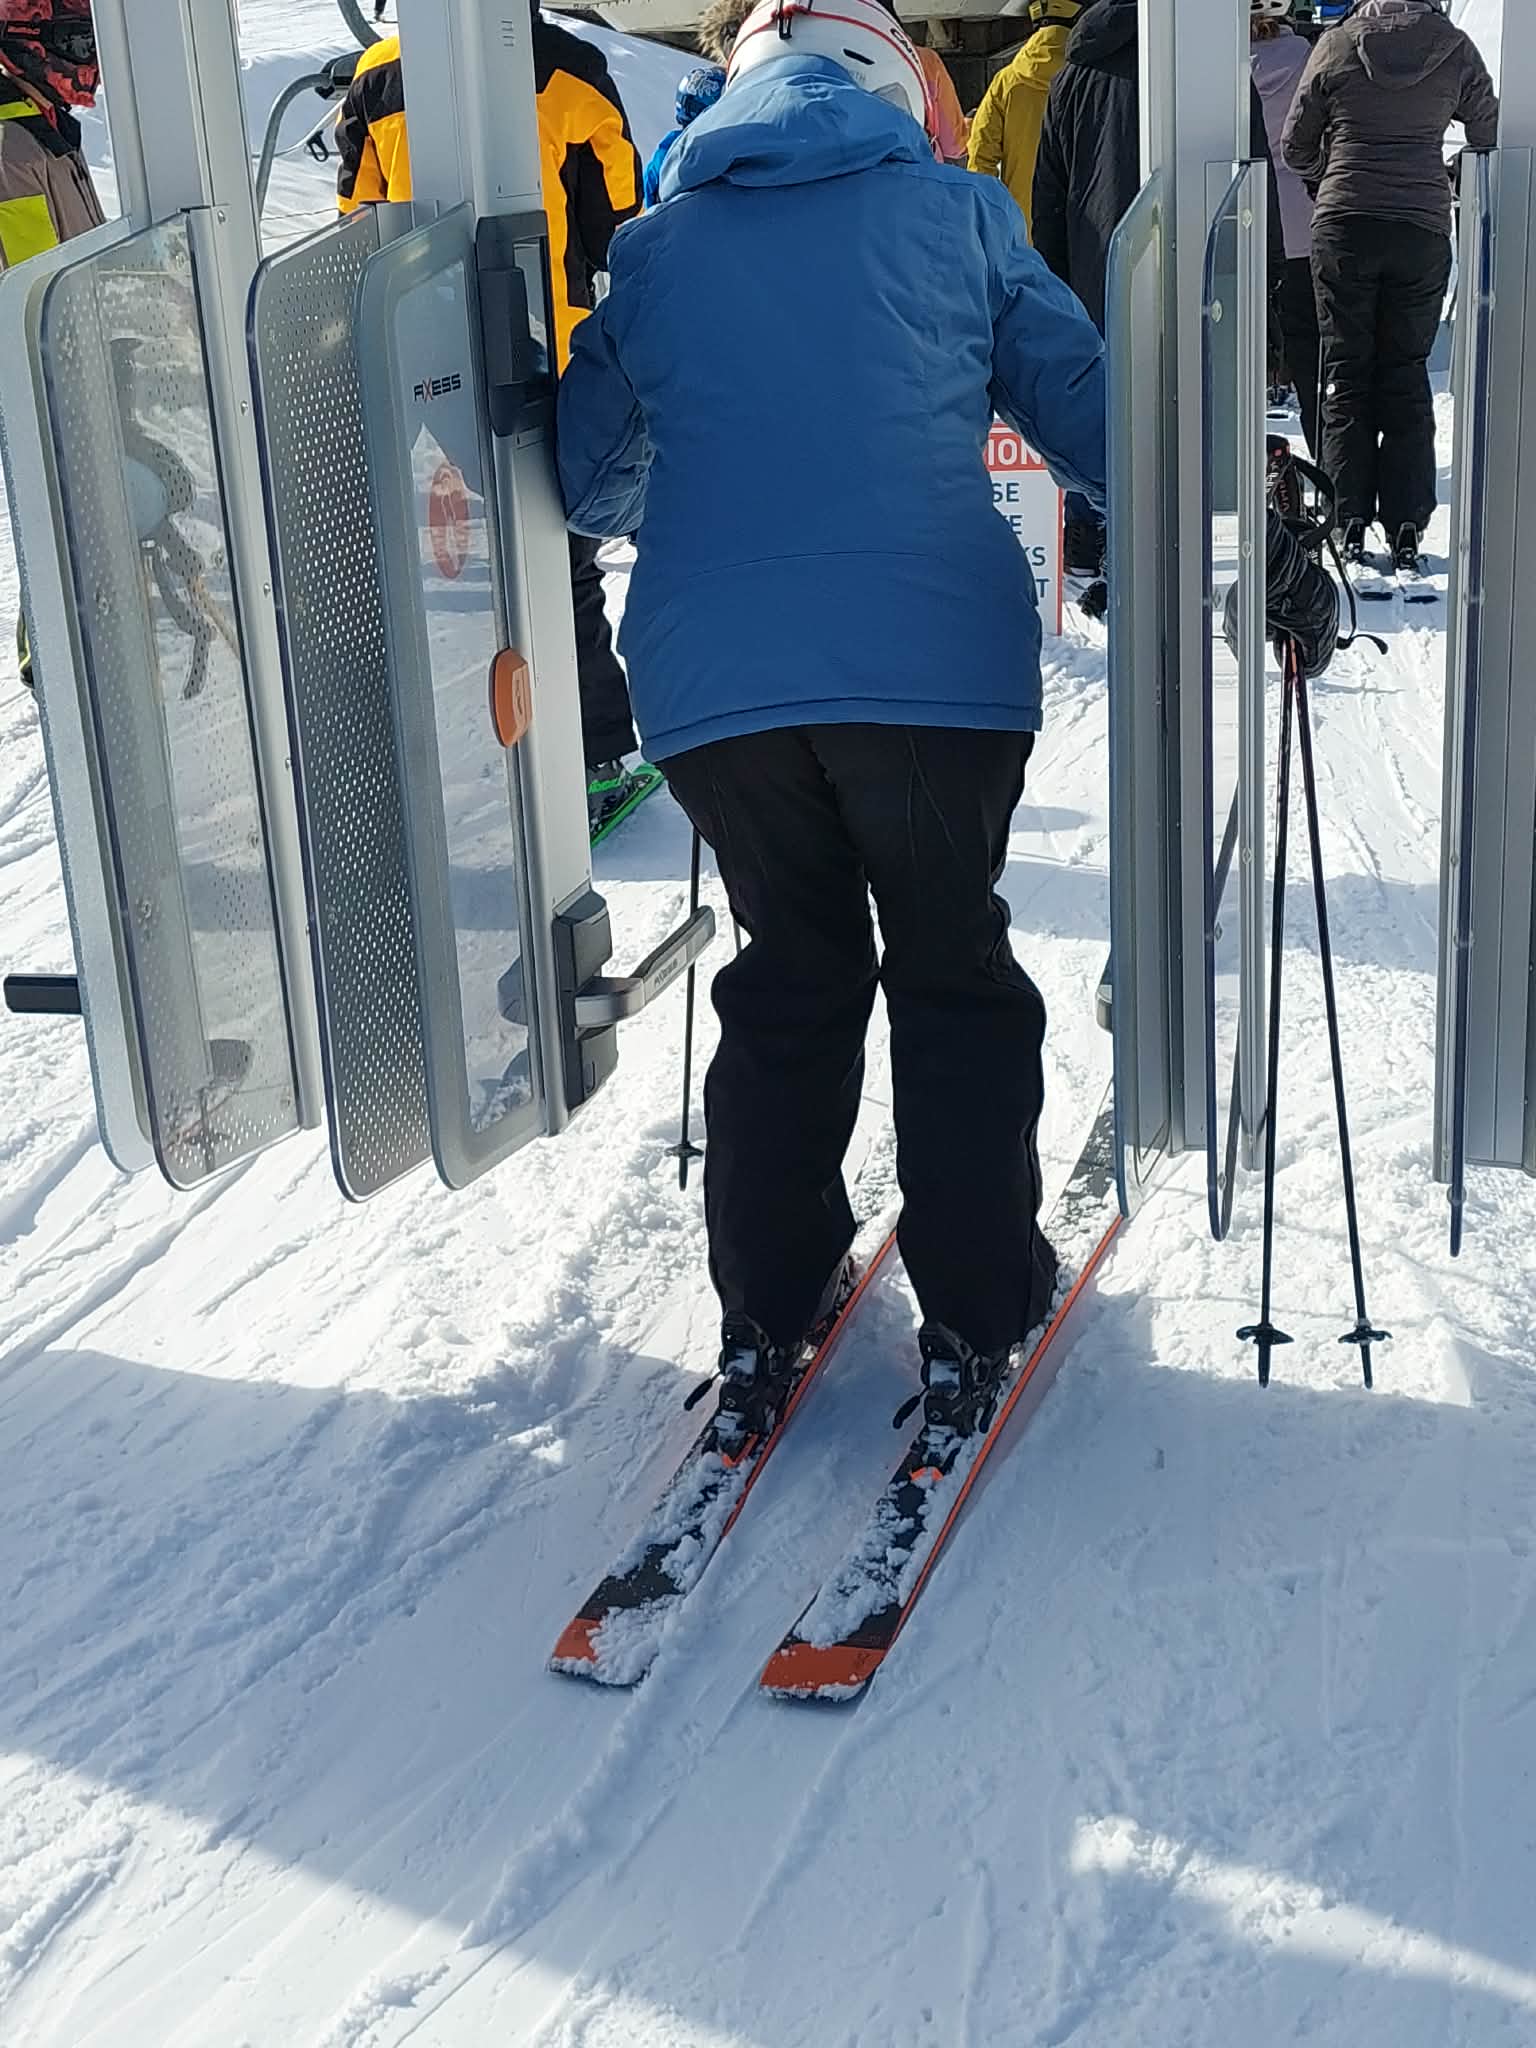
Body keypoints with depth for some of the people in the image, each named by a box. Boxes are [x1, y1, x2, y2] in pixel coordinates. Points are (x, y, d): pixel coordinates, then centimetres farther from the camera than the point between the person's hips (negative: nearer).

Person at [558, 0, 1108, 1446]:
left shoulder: (653, 246, 14)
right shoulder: (952, 209, 8)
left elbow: (585, 477, 20)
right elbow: (1083, 407, 8)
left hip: (712, 678, 2)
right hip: (937, 661, -2)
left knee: (790, 978, 18)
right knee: (954, 976, 13)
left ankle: (764, 1317, 22)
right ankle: (973, 1314, 16)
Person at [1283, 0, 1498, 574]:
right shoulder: (1456, 50, 0)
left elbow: (1295, 147, 6)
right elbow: (1488, 136, 10)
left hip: (1343, 227, -1)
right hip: (1424, 230, 1)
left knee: (1345, 373, 8)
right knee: (1407, 375, 8)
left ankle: (1350, 524, 5)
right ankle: (1406, 527, 5)